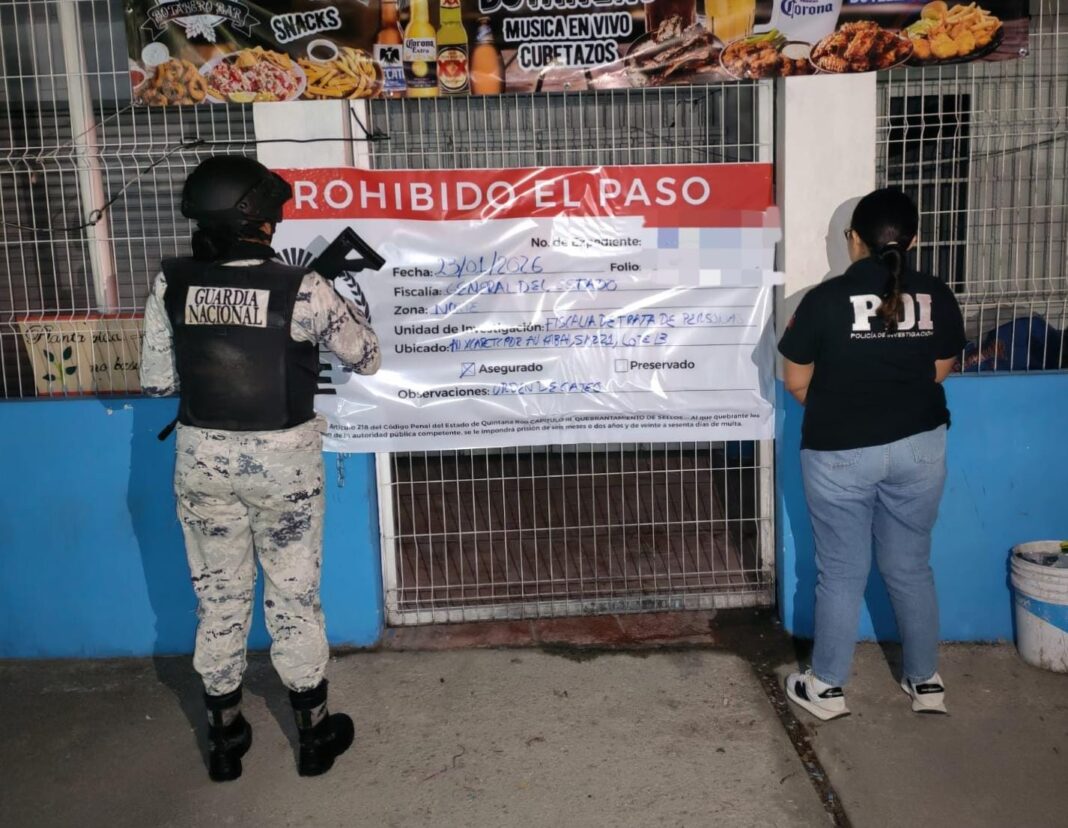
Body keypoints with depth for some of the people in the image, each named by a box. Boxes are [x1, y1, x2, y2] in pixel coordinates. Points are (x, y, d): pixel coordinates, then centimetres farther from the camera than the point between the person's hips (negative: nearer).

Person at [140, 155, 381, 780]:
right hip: (283, 461, -2)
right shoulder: (302, 290, -16)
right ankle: (316, 735, 29)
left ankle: (225, 740, 32)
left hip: (203, 458, 3)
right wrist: (342, 299, 12)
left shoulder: (171, 284, -7)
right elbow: (367, 359, -3)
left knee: (218, 598, 17)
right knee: (294, 598, 13)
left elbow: (156, 382, 0)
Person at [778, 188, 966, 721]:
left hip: (840, 453, -3)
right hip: (919, 448, 3)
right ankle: (926, 682, 30)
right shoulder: (938, 298, -2)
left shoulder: (826, 299, -12)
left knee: (841, 573, 8)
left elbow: (797, 383, -4)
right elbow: (939, 373, 9)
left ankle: (826, 688, 21)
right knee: (911, 566, 17)